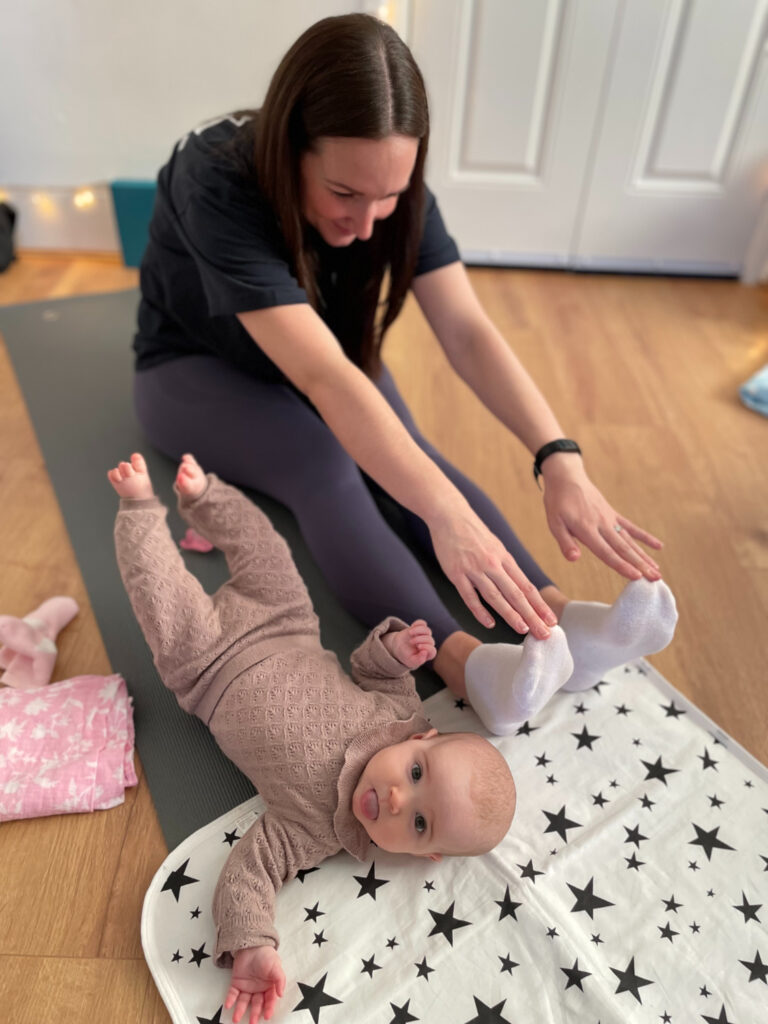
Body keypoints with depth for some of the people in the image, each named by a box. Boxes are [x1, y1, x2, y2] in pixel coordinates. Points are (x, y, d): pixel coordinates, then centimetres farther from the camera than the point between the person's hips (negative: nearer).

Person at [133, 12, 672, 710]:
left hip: (321, 348, 4)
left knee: (406, 451, -26)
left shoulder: (392, 185, -18)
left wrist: (561, 460, -40)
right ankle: (461, 658, -44)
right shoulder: (218, 186, -33)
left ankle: (558, 619, -33)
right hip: (196, 366, -3)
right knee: (324, 468, -34)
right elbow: (320, 373, -45)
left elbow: (468, 331, -27)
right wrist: (445, 513, -54)